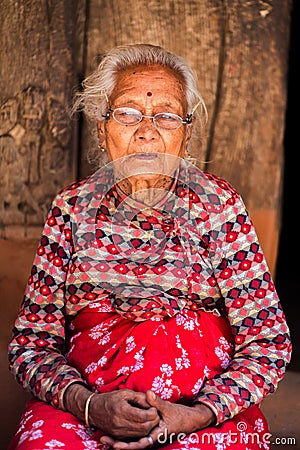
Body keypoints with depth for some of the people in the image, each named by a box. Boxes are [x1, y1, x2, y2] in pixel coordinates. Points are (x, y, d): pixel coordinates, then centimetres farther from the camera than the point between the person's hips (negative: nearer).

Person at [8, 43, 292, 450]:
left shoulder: (219, 206, 3)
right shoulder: (73, 208, 7)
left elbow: (269, 340, 0)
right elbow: (30, 341, 6)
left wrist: (195, 416, -14)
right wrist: (90, 404, -13)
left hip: (207, 409, 0)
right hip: (82, 399, 0)